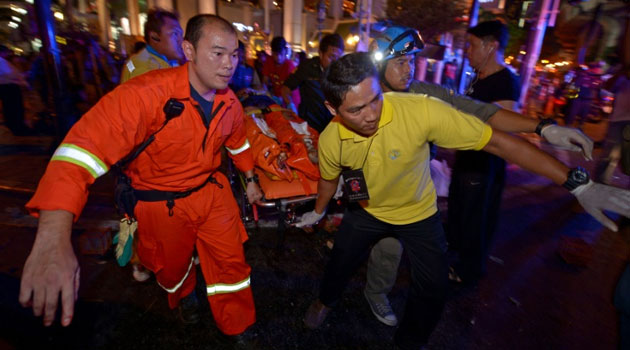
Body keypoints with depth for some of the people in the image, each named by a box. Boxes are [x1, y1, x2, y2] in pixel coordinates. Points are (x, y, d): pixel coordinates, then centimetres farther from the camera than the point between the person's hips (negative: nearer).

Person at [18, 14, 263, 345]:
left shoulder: (229, 102, -8)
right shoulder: (148, 93, -29)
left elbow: (238, 141, 11)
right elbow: (86, 144, -38)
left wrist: (250, 179, 18)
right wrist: (53, 239, -48)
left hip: (213, 191, 4)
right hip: (162, 204, -3)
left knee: (232, 262, 11)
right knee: (174, 267, 23)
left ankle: (238, 328, 39)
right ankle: (184, 295, 61)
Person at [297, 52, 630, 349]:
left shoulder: (419, 110, -36)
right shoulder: (330, 140, -23)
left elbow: (496, 141, -28)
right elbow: (329, 178, 0)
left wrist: (577, 183, -29)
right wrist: (318, 212, 17)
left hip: (418, 212, -1)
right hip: (367, 211, 2)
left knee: (432, 290, 5)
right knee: (340, 261, 16)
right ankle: (325, 301, 53)